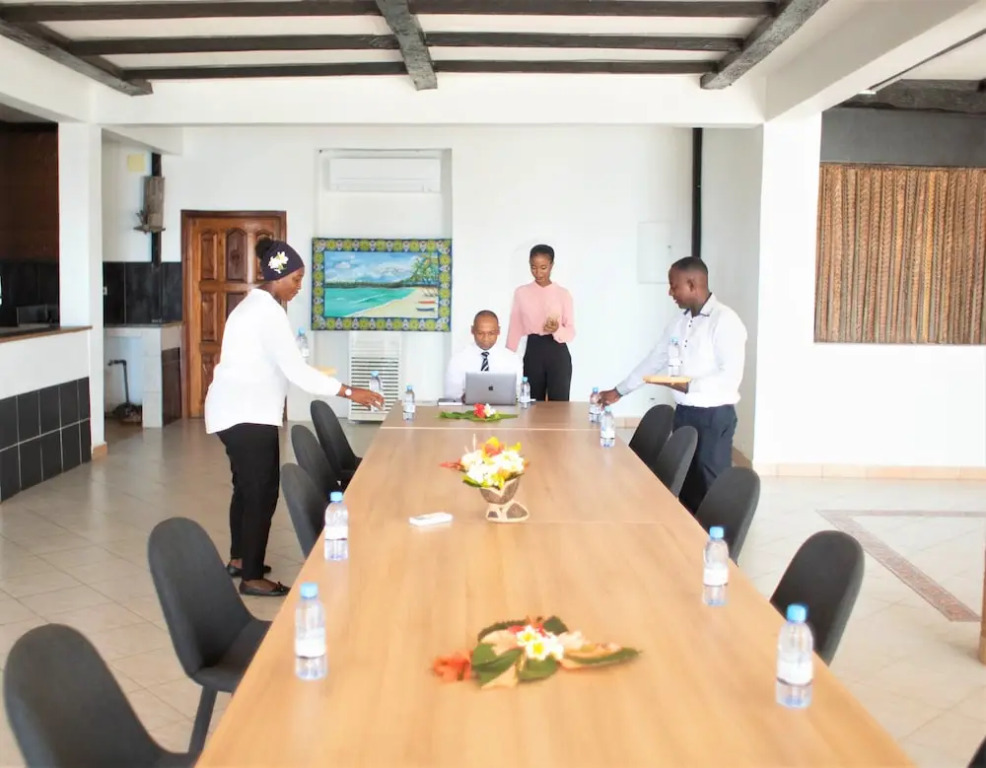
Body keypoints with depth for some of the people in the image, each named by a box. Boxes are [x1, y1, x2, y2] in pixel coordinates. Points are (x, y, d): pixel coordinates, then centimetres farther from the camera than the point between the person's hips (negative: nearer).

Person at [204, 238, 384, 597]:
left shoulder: (255, 305, 15)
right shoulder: (268, 312, -18)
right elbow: (296, 370, -23)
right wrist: (350, 392, -21)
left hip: (237, 410, 11)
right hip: (247, 414, -11)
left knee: (247, 486, 20)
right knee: (262, 491, -4)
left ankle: (238, 559, 33)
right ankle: (252, 577, 3)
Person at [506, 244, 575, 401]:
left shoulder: (563, 294, 1)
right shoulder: (521, 293, 5)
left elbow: (571, 332, 0)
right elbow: (515, 329, 6)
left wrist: (557, 329, -22)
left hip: (557, 353, -1)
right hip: (533, 352, 1)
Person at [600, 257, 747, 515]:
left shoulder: (725, 321, -15)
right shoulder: (679, 322, 10)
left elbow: (731, 376, -21)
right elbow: (653, 360, 18)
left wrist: (689, 385, -29)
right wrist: (619, 391, 19)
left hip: (714, 417, -8)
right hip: (684, 413, 8)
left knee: (711, 489, -1)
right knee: (686, 483, 13)